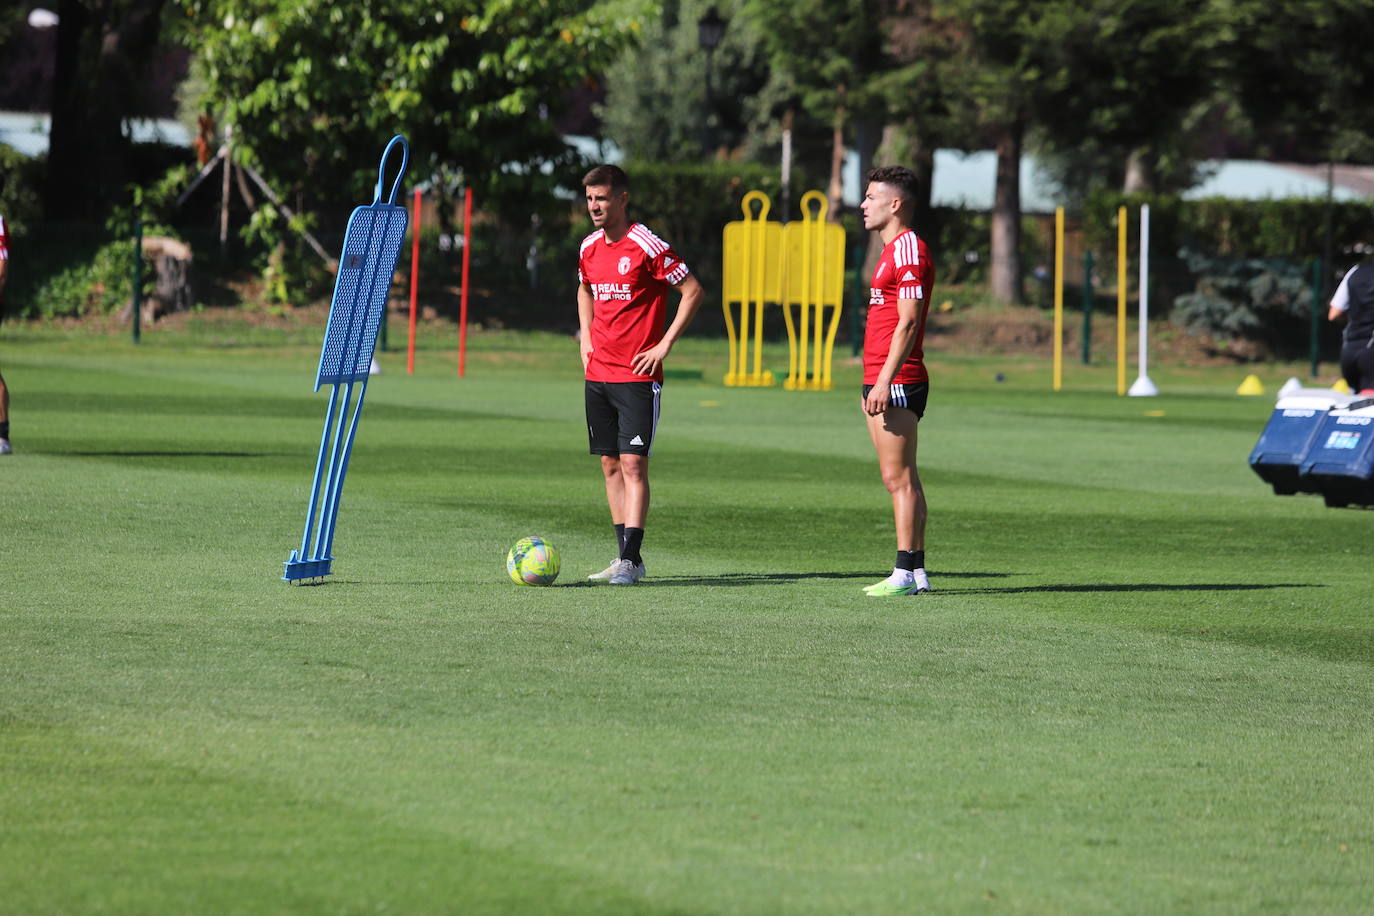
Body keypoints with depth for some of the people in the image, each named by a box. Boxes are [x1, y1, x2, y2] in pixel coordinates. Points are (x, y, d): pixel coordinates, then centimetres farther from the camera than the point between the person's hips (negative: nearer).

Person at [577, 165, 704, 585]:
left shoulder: (647, 246, -12)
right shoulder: (590, 247, 10)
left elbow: (692, 291, -9)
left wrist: (664, 345, -11)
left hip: (637, 375, -7)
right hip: (598, 373, 7)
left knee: (633, 463, -11)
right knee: (610, 465, 7)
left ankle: (630, 558, -13)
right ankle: (626, 558, 13)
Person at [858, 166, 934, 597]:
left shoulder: (908, 250, -12)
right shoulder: (894, 250, 19)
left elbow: (908, 323, -19)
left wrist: (885, 382, -22)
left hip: (895, 383, -10)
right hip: (884, 382, 10)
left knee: (899, 478, -10)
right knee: (903, 479, 9)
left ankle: (905, 573, -11)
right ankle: (916, 570, 10)